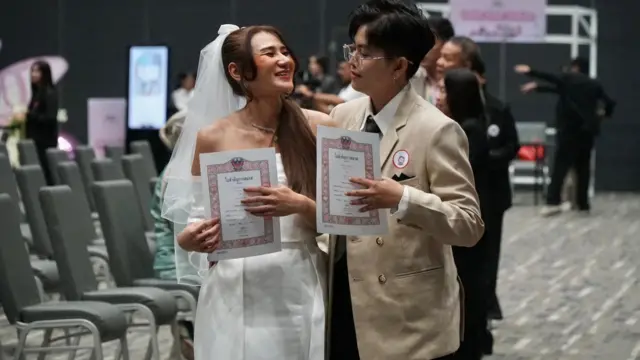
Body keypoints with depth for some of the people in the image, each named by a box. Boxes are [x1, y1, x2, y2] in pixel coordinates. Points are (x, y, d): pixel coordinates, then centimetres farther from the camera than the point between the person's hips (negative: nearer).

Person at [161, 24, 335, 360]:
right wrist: (193, 239, -13)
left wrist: (300, 206, -17)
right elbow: (198, 220, 9)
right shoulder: (212, 138, 2)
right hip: (236, 298, 0)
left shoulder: (318, 128, 1)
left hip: (301, 294, 0)